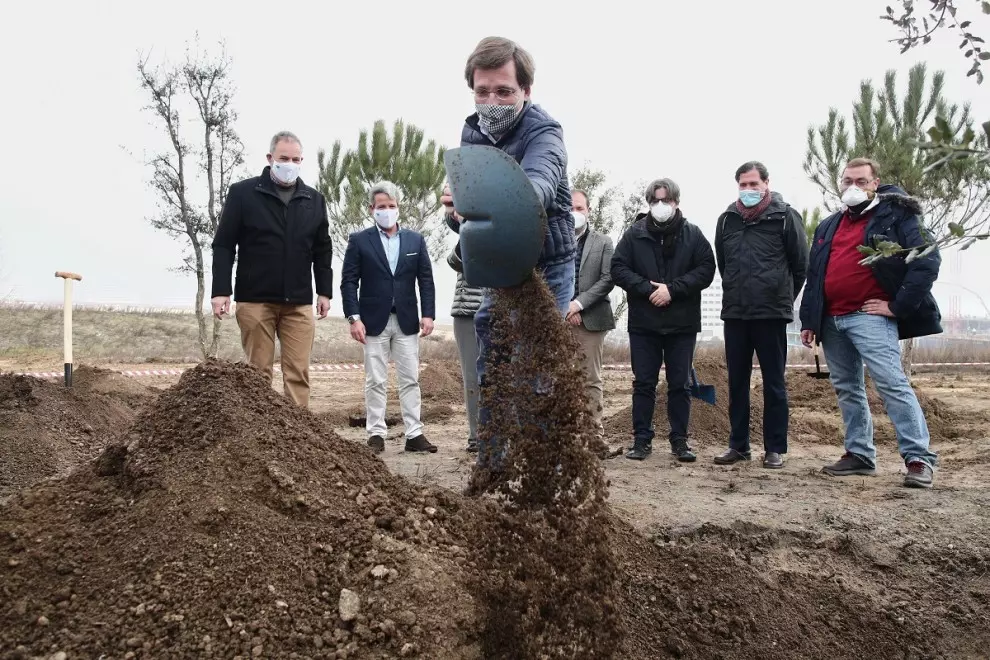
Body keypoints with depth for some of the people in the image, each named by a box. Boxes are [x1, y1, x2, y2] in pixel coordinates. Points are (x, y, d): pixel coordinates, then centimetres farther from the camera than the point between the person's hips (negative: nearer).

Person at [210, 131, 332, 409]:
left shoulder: (314, 200, 9)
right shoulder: (242, 193, -1)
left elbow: (322, 250, 14)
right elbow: (223, 245, -2)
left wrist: (325, 291, 8)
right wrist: (221, 290, -10)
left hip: (299, 302, 3)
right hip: (255, 300, -2)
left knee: (298, 372, 0)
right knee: (259, 371, 4)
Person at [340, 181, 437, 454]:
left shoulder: (415, 239, 8)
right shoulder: (359, 240, 1)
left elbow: (426, 279, 7)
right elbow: (349, 282, -2)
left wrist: (428, 314, -3)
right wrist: (354, 317, -11)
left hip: (407, 320, 2)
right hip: (374, 321, -2)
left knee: (410, 380, 4)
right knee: (375, 381, 3)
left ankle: (414, 434, 8)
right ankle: (376, 434, 10)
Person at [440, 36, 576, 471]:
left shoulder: (543, 132, -20)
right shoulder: (471, 133, -1)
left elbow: (537, 185, -44)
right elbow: (464, 215, -3)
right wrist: (457, 210, -29)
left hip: (546, 270, -6)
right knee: (489, 369, 10)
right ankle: (490, 463, 24)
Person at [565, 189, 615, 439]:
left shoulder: (603, 242, 9)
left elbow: (607, 279, -1)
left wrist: (579, 303, -11)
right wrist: (564, 306, -9)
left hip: (590, 319, 0)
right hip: (559, 318, 1)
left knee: (591, 379, 1)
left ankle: (594, 431, 5)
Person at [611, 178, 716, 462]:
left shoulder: (693, 234, 3)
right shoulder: (634, 234, 3)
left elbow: (706, 269, -3)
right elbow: (618, 268, -2)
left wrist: (672, 288, -14)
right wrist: (647, 288, -15)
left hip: (682, 323, 0)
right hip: (643, 322, 0)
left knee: (680, 384, 6)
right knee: (643, 383, 5)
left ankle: (680, 439, 15)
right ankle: (642, 439, 13)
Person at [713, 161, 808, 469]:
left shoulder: (785, 216, -3)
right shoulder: (727, 219, 9)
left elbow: (801, 264, 2)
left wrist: (785, 298, 8)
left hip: (772, 314, -4)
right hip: (734, 314, 4)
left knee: (774, 383, 4)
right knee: (737, 382, 9)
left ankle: (775, 448, 11)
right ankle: (738, 444, 18)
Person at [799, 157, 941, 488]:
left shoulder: (896, 216, -1)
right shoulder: (828, 226, 18)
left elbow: (927, 260, -11)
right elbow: (814, 276, 20)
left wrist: (897, 306, -14)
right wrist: (808, 320, 14)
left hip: (869, 317, -7)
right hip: (831, 320, 7)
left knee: (892, 383, -14)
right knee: (847, 388, 11)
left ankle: (919, 458, -9)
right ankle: (859, 454, 20)